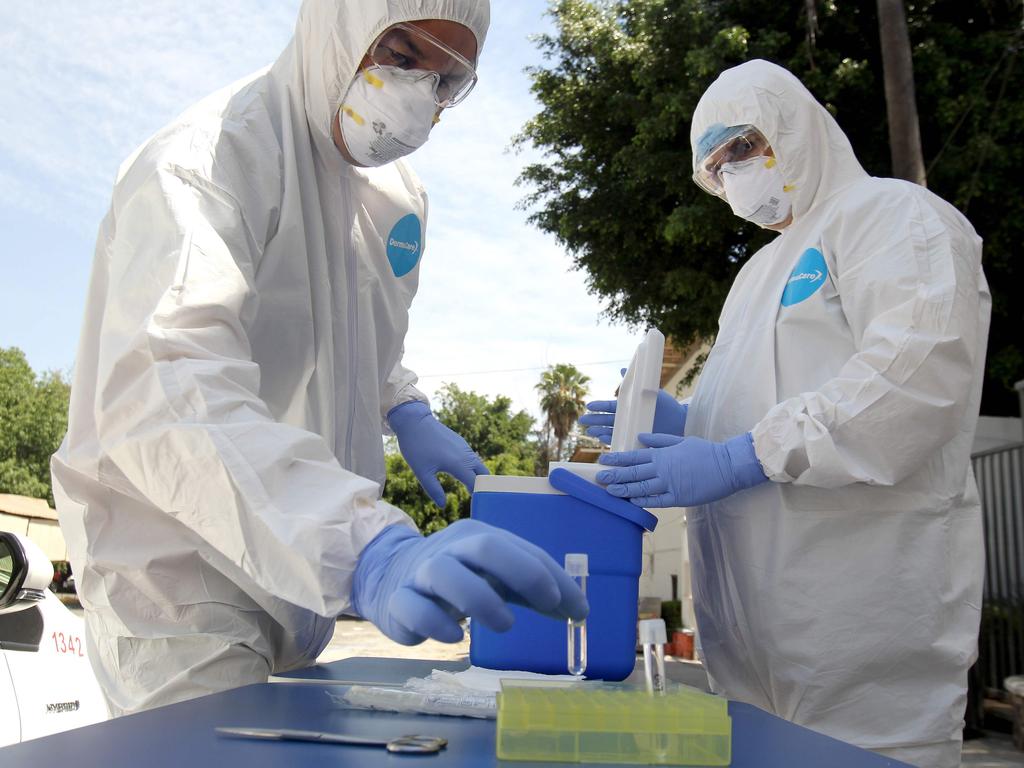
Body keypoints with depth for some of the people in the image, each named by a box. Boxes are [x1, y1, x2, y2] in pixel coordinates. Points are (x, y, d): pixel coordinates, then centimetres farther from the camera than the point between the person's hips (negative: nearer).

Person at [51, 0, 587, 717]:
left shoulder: (397, 192, 4)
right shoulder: (207, 160, -23)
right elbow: (163, 395, -41)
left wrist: (404, 411, 1)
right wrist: (369, 549, -55)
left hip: (305, 570, 8)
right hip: (183, 577, -7)